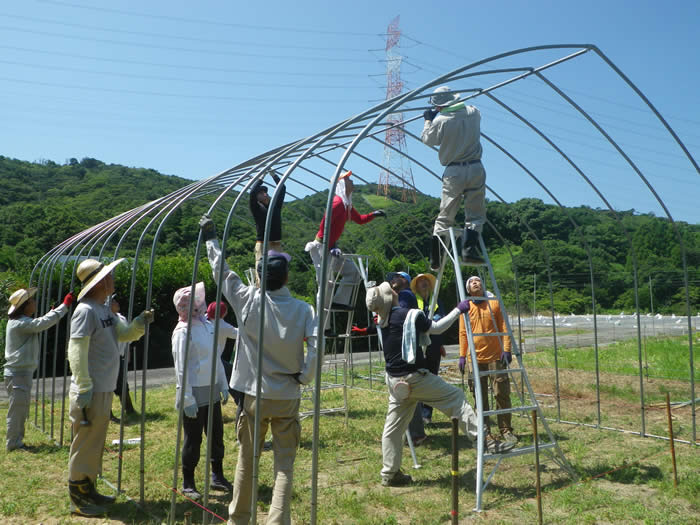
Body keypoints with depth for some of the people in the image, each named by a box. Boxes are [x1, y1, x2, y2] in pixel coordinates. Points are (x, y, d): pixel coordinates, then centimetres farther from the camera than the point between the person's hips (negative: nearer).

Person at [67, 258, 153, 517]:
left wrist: (140, 323, 0)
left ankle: (88, 490, 33)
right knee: (85, 445, 1)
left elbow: (125, 334, 20)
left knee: (96, 444, 19)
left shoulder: (106, 310, 12)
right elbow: (76, 352, -22)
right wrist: (84, 389, -23)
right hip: (91, 392, -10)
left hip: (104, 390, 10)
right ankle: (78, 499, 13)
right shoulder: (86, 311, -17)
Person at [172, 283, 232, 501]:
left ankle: (217, 476, 32)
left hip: (212, 391, 8)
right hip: (195, 394, -7)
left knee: (216, 434, 16)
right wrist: (187, 399, -18)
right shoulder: (183, 331, -15)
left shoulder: (208, 325, 8)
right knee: (193, 439, 3)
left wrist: (223, 385, 13)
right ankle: (188, 483, 19)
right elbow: (181, 368, -16)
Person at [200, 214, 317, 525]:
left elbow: (222, 271, 2)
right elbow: (316, 346, -20)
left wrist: (210, 238, 15)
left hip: (255, 395, 1)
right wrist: (305, 377, -5)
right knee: (284, 466, 7)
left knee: (246, 461, 16)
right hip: (288, 398, -1)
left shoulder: (248, 301, -9)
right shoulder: (303, 310, -9)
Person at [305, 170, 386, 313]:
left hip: (330, 248, 10)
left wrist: (373, 215, 12)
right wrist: (330, 247, -24)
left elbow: (359, 219, 28)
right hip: (322, 247, -10)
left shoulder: (347, 205, 14)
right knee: (326, 282, -7)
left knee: (352, 271, 12)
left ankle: (339, 302, 12)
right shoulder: (338, 202, -15)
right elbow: (324, 224, -23)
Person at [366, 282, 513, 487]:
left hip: (394, 380, 7)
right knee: (455, 397, 0)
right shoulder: (409, 315, -12)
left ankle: (389, 474, 20)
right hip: (414, 377, -7)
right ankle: (484, 440, -4)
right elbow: (437, 328, -4)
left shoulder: (382, 320, 8)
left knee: (393, 426, 13)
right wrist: (458, 310, 2)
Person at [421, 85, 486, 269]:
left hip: (453, 172, -1)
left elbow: (427, 139, 8)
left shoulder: (441, 121, -7)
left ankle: (435, 259, 10)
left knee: (444, 217, 8)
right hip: (476, 168, 2)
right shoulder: (473, 113, 5)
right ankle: (468, 250, -11)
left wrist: (428, 120, 25)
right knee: (475, 214, 6)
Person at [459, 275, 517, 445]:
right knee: (479, 397, 5)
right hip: (475, 359, 1)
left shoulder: (495, 304, 3)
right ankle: (483, 430, 15)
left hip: (496, 356, -1)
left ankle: (506, 430, 10)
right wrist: (462, 355, 4)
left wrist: (506, 350, -8)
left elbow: (504, 328, 1)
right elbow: (463, 333, 9)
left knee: (502, 394, -1)